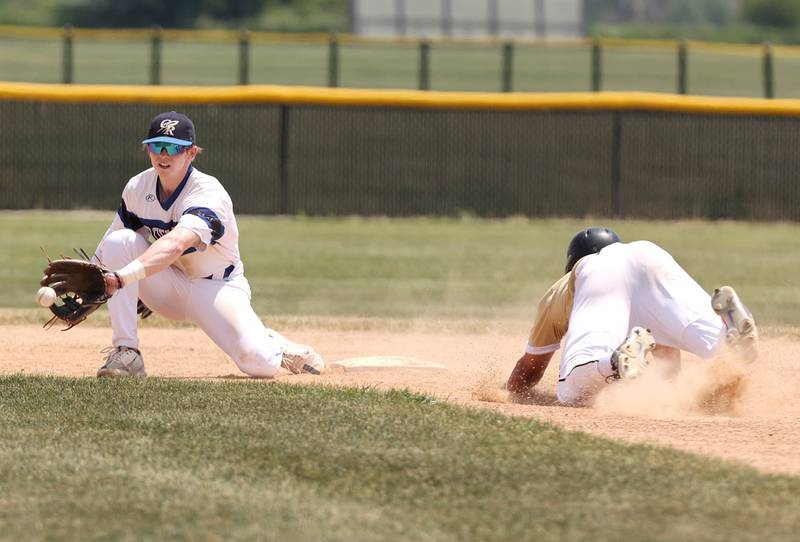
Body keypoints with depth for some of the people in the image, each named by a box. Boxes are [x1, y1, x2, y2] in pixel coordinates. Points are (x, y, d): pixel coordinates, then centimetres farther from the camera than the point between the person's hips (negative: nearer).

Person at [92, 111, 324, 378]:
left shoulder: (209, 195, -29)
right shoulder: (137, 188, -9)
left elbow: (174, 245, -48)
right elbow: (107, 252, -2)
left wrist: (121, 277, -61)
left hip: (217, 287, -4)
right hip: (168, 286, 4)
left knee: (258, 362, -27)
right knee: (118, 241, -24)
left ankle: (272, 346, 15)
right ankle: (125, 351, -23)